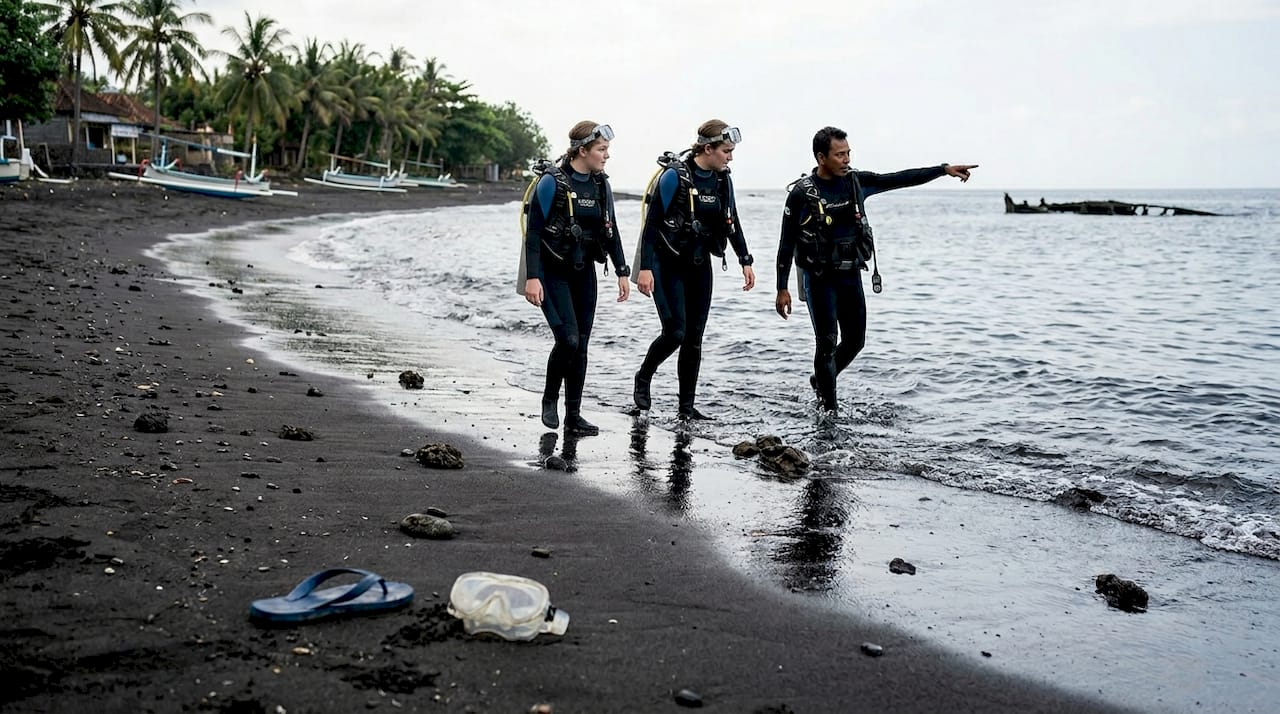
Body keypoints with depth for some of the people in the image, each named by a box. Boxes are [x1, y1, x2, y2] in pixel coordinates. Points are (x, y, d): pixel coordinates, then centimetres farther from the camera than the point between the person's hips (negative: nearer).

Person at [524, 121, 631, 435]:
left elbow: (610, 231, 12)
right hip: (553, 273, -6)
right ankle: (550, 400, 9)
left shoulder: (601, 184, 4)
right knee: (568, 338, -16)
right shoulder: (552, 181, -14)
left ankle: (573, 416, 13)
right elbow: (533, 232, -15)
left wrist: (622, 271, 8)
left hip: (584, 273, 6)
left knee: (581, 345, 6)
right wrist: (532, 277, -21)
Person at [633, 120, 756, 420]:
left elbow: (732, 223, 14)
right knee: (675, 332, -12)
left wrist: (746, 261, 10)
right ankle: (643, 379, 15)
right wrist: (645, 268, -23)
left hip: (700, 265, 6)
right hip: (668, 264, -6)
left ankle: (687, 407, 12)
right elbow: (651, 223, -17)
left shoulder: (722, 180, 3)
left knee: (694, 337, 5)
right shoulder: (675, 175, -16)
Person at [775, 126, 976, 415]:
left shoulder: (856, 182, 2)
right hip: (819, 279, -5)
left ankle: (820, 380, 34)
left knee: (855, 340, 10)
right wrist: (782, 289, -9)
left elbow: (901, 179, 4)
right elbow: (787, 243, -8)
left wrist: (945, 169, -3)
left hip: (851, 275, 5)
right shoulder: (802, 193, -11)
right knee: (827, 342, -6)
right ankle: (829, 408, 6)